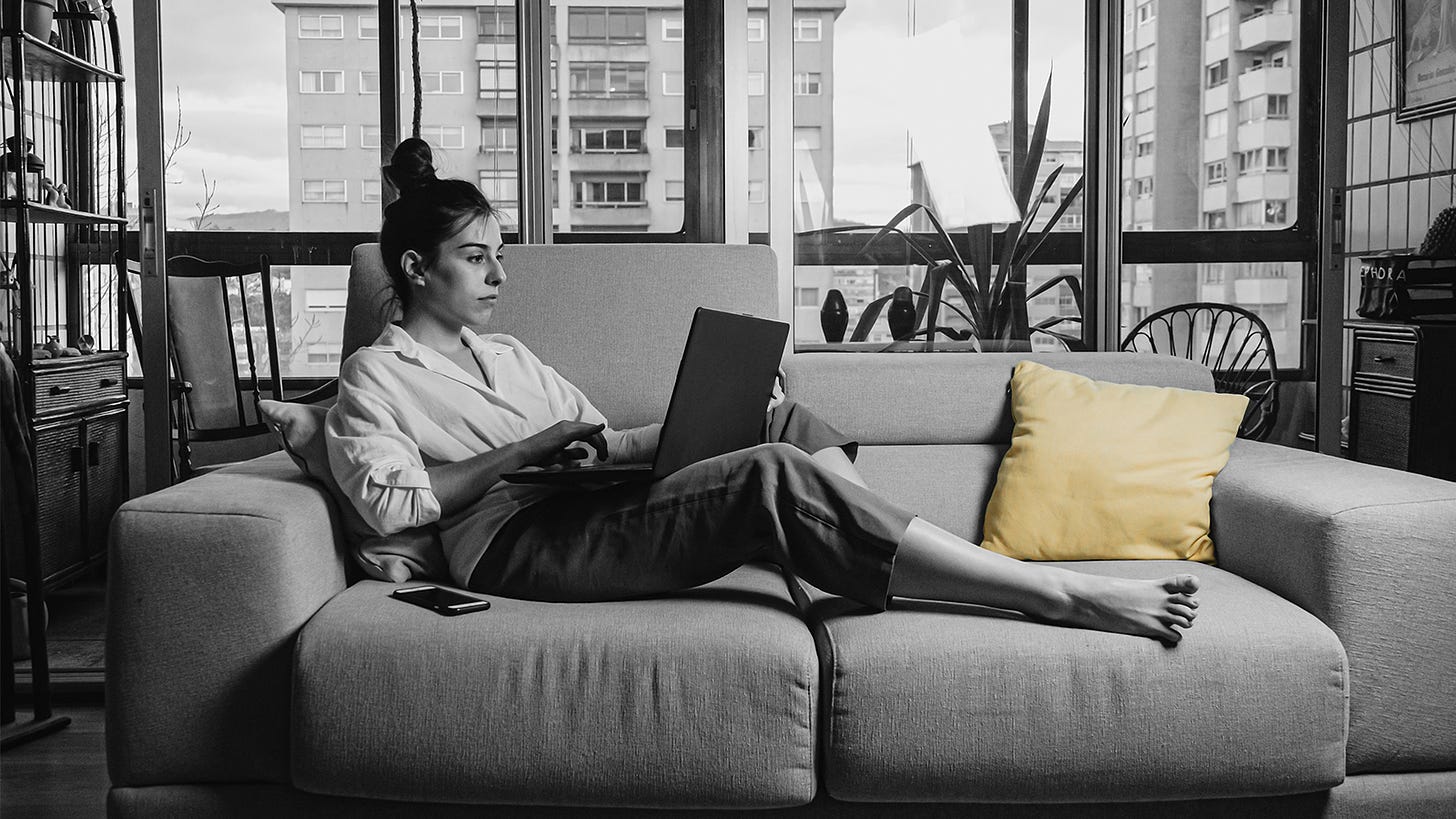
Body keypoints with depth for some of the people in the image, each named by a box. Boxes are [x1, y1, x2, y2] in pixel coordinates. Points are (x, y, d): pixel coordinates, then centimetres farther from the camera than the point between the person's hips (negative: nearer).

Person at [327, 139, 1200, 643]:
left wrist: (601, 444, 3)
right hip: (518, 548, -8)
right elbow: (391, 503, -11)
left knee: (788, 425, -8)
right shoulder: (376, 375, 5)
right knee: (775, 478, -28)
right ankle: (1062, 596, -29)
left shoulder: (506, 354, 26)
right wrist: (529, 449, -11)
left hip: (592, 516, 8)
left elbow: (598, 439, 27)